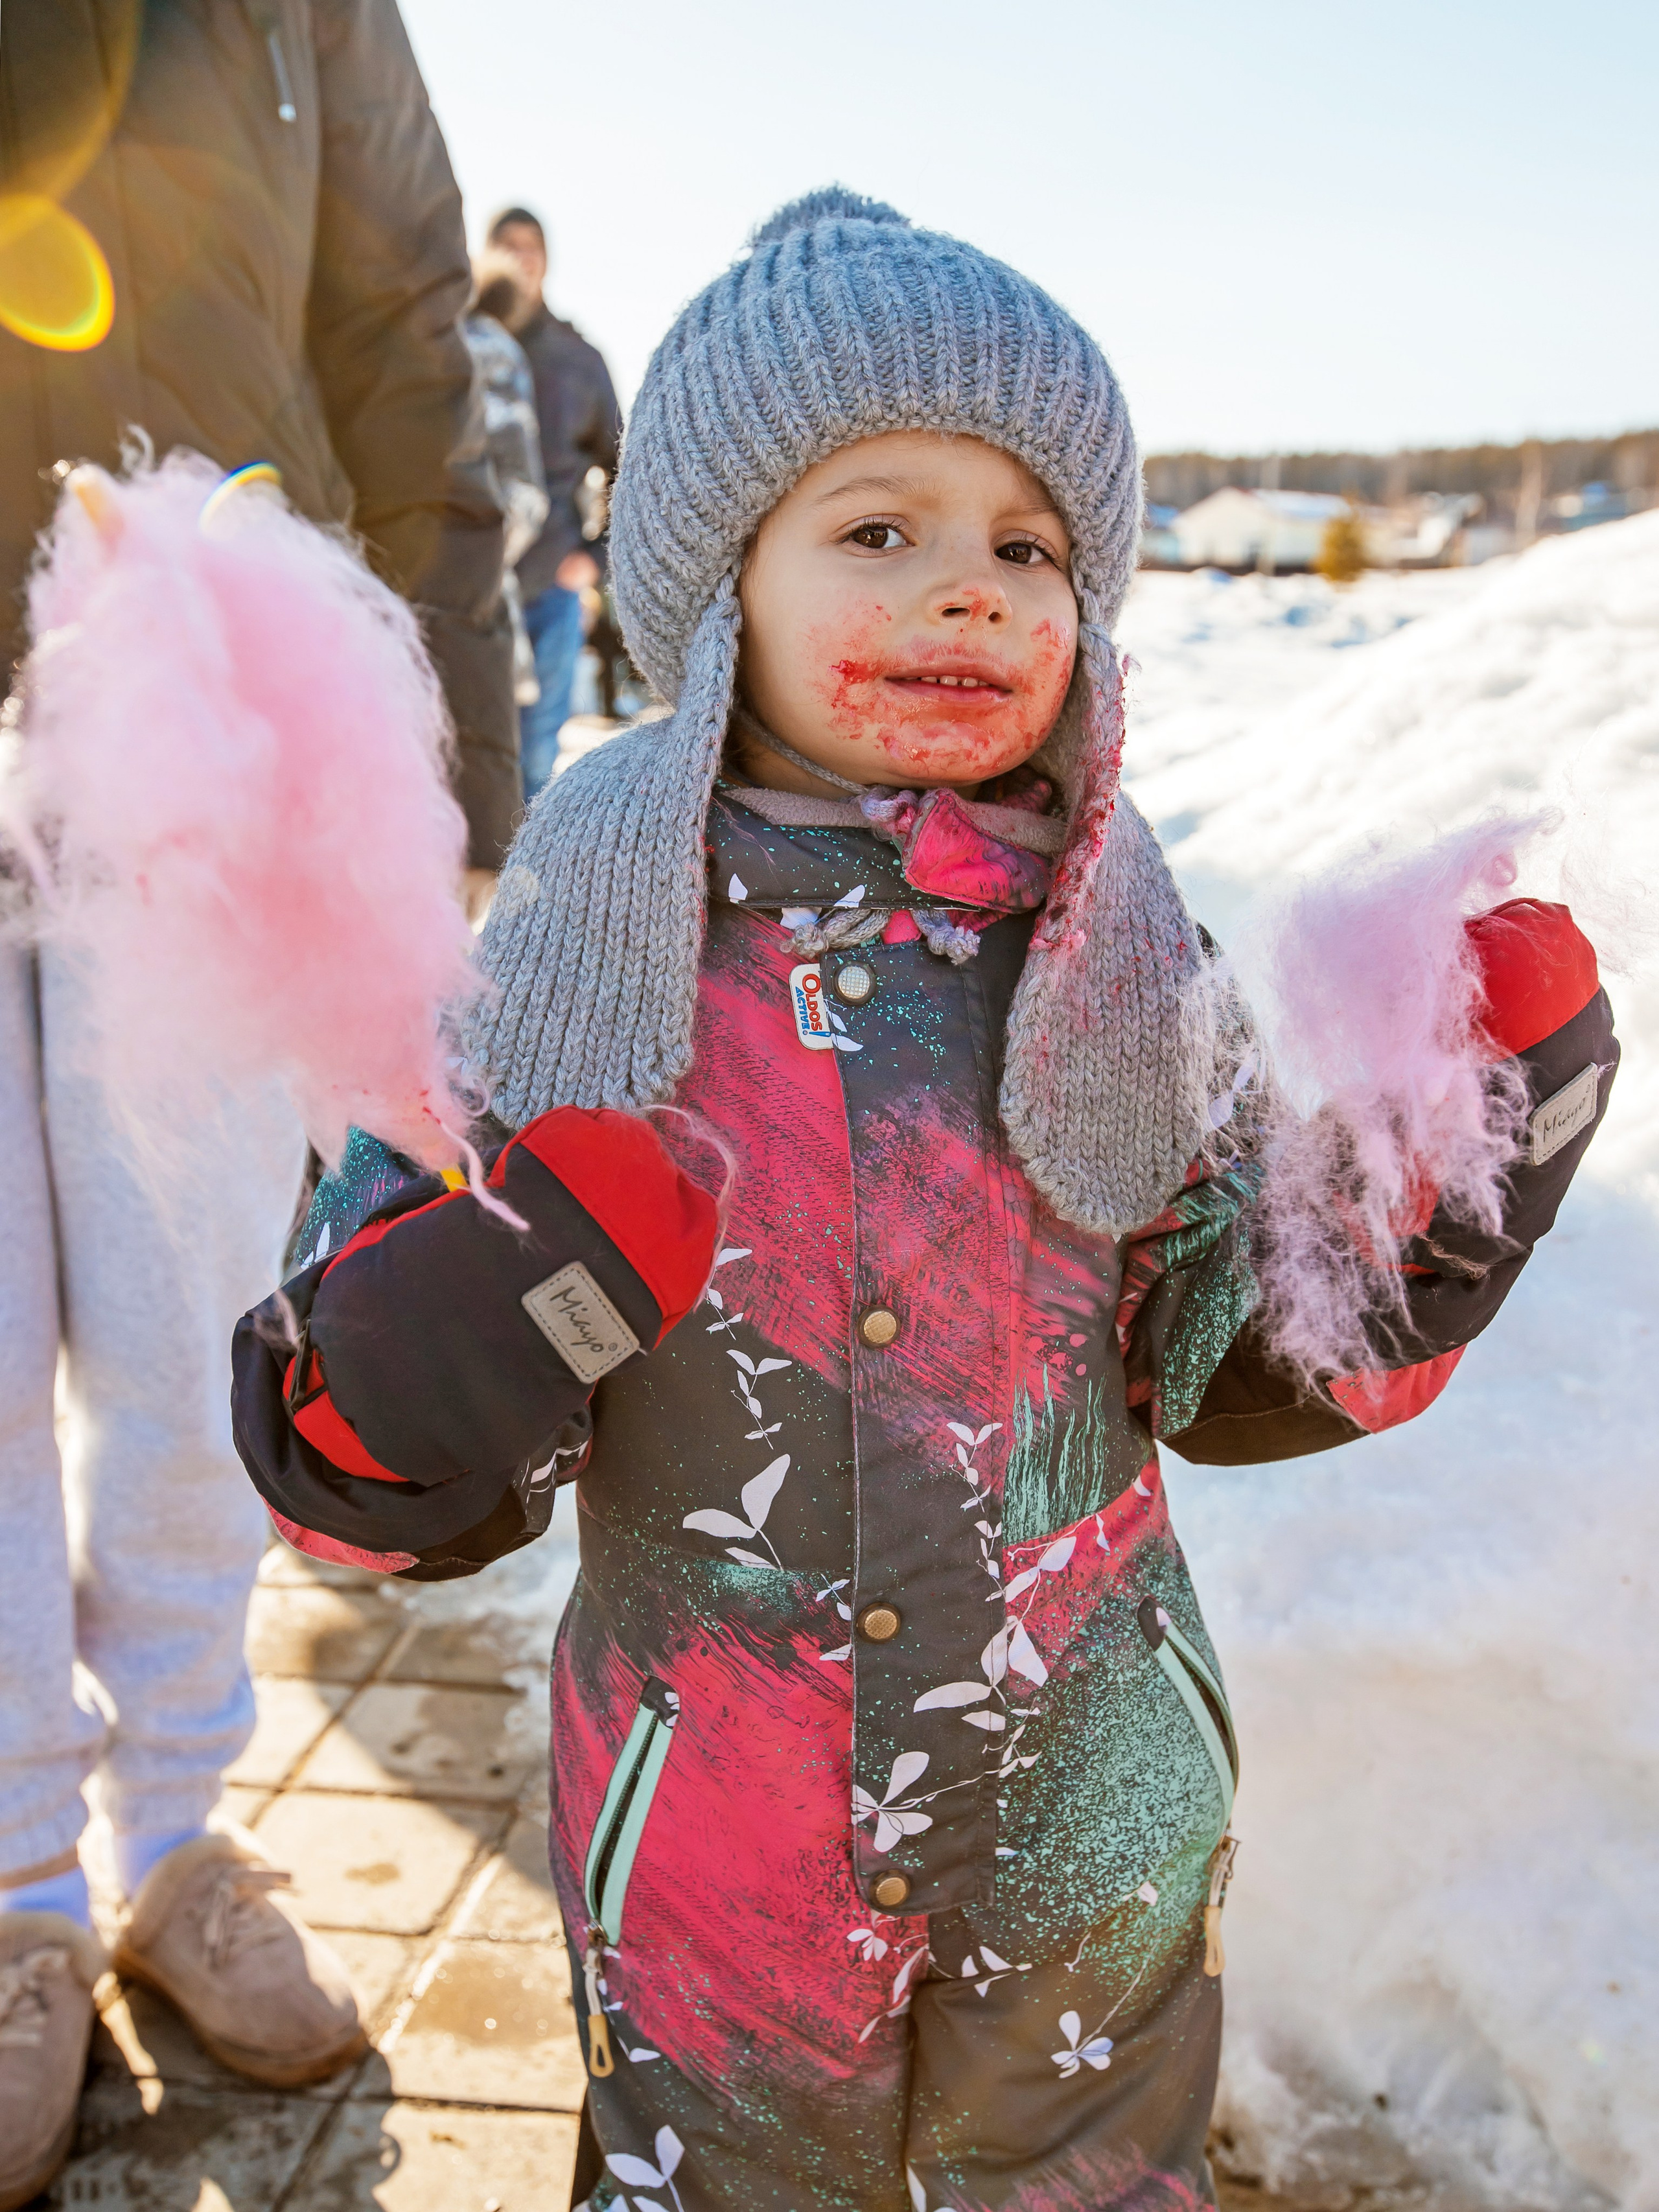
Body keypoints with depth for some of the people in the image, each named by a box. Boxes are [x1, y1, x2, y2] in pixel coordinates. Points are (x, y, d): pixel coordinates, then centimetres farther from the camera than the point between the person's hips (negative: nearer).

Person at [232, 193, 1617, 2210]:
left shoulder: (1124, 958, -7)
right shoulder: (586, 950, -13)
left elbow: (1236, 1373, -3)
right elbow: (403, 1487, -8)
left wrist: (1446, 1175, -15)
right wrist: (377, 1402, -29)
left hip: (1092, 1822, 2)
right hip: (707, 1839, -1)